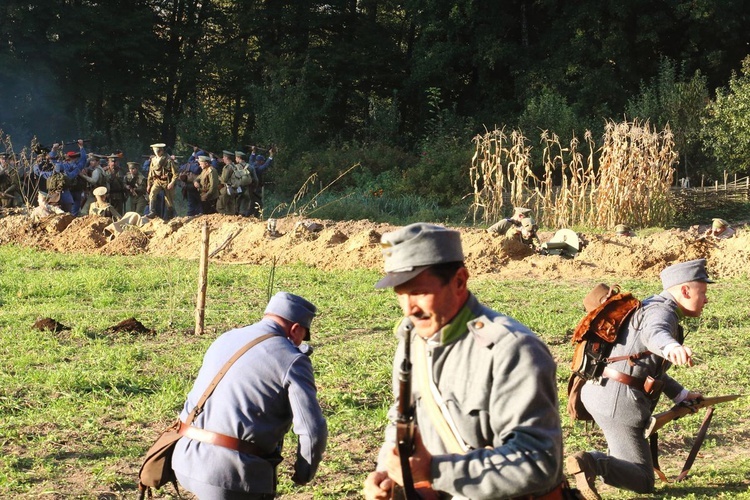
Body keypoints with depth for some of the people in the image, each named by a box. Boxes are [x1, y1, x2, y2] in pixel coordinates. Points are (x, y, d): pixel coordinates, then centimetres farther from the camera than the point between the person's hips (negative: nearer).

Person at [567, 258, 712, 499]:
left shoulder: (653, 307, 20)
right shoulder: (662, 312, -11)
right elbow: (654, 334, -39)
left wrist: (681, 394, 27)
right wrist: (672, 348, -60)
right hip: (619, 399, -10)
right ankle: (591, 463, -27)